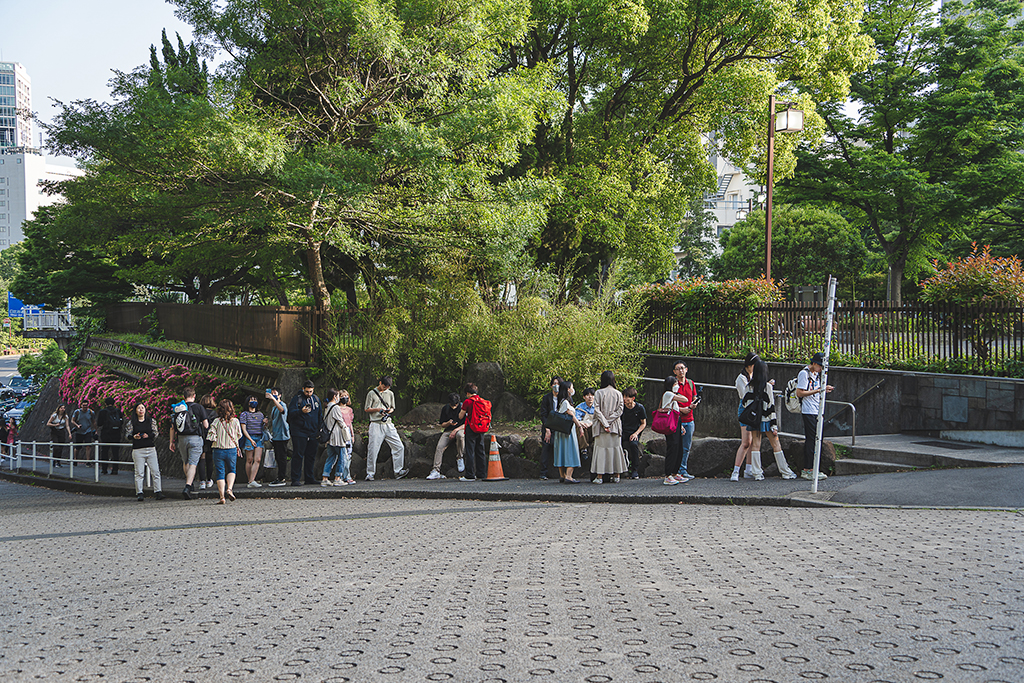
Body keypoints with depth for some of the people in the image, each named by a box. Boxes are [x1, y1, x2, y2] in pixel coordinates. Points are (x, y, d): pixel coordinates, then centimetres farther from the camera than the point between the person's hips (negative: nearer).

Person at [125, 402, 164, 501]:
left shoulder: (151, 421, 12)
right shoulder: (131, 423, 7)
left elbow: (156, 433, 10)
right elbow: (127, 436, 6)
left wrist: (148, 435, -10)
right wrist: (134, 437, -15)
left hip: (151, 449, 2)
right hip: (138, 450, -2)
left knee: (155, 471, -4)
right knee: (139, 473, -4)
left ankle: (158, 492, -2)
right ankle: (139, 493, 0)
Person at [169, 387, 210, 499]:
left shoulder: (176, 408, 5)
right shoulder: (198, 408, -6)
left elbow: (172, 427, 8)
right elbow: (206, 425, -5)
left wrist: (172, 441, 16)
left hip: (181, 439, 4)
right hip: (195, 438, -4)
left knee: (185, 462, 22)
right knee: (193, 464, -4)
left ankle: (188, 481, 37)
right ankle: (187, 487, -19)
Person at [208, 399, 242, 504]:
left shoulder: (217, 421, -8)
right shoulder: (235, 421, -4)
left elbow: (210, 436, -11)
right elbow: (239, 435, 5)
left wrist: (217, 439, 8)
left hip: (218, 451, -1)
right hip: (232, 449, 1)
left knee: (220, 473, 6)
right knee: (231, 470, 20)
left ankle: (222, 497, 2)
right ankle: (229, 488, -4)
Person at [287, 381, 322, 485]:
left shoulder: (316, 399, 14)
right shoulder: (297, 399, -3)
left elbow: (320, 415, 21)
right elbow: (291, 412, -12)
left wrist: (320, 429, 14)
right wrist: (301, 411, -29)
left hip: (313, 433, 5)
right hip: (299, 432, -5)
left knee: (311, 456, 8)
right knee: (298, 455, -6)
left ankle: (309, 478, 16)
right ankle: (295, 480, -5)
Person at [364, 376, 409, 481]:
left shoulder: (390, 393, 16)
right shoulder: (372, 393, 4)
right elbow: (367, 409, 4)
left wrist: (389, 410, -1)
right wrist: (378, 409, -13)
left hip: (388, 424, 4)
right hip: (376, 424, -4)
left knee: (399, 447, -4)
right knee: (373, 450, -5)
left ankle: (398, 471, 0)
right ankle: (370, 473, 7)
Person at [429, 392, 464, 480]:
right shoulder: (445, 409, 7)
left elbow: (467, 424, -8)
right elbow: (442, 425, 12)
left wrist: (456, 430, -19)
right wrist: (449, 423, -10)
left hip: (461, 429, -3)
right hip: (448, 430, 3)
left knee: (460, 435, -41)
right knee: (439, 447, -22)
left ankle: (460, 458, -19)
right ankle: (436, 471, -21)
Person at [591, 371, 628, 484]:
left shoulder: (598, 393, -5)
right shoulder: (618, 394, 4)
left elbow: (597, 410, -10)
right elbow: (620, 410, -2)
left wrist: (604, 423, -10)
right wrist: (609, 421, -5)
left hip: (601, 427, -2)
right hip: (615, 426, 2)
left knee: (601, 448, 0)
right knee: (616, 448, 8)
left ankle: (599, 476, -4)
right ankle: (616, 475, 10)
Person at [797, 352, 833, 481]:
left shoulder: (816, 374, 19)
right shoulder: (804, 374, -10)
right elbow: (799, 393, -16)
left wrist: (824, 390, 7)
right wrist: (817, 390, -18)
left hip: (816, 411, 9)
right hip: (808, 412, -9)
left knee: (816, 439, 9)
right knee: (811, 440, -10)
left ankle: (811, 470, 13)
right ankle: (807, 470, -8)